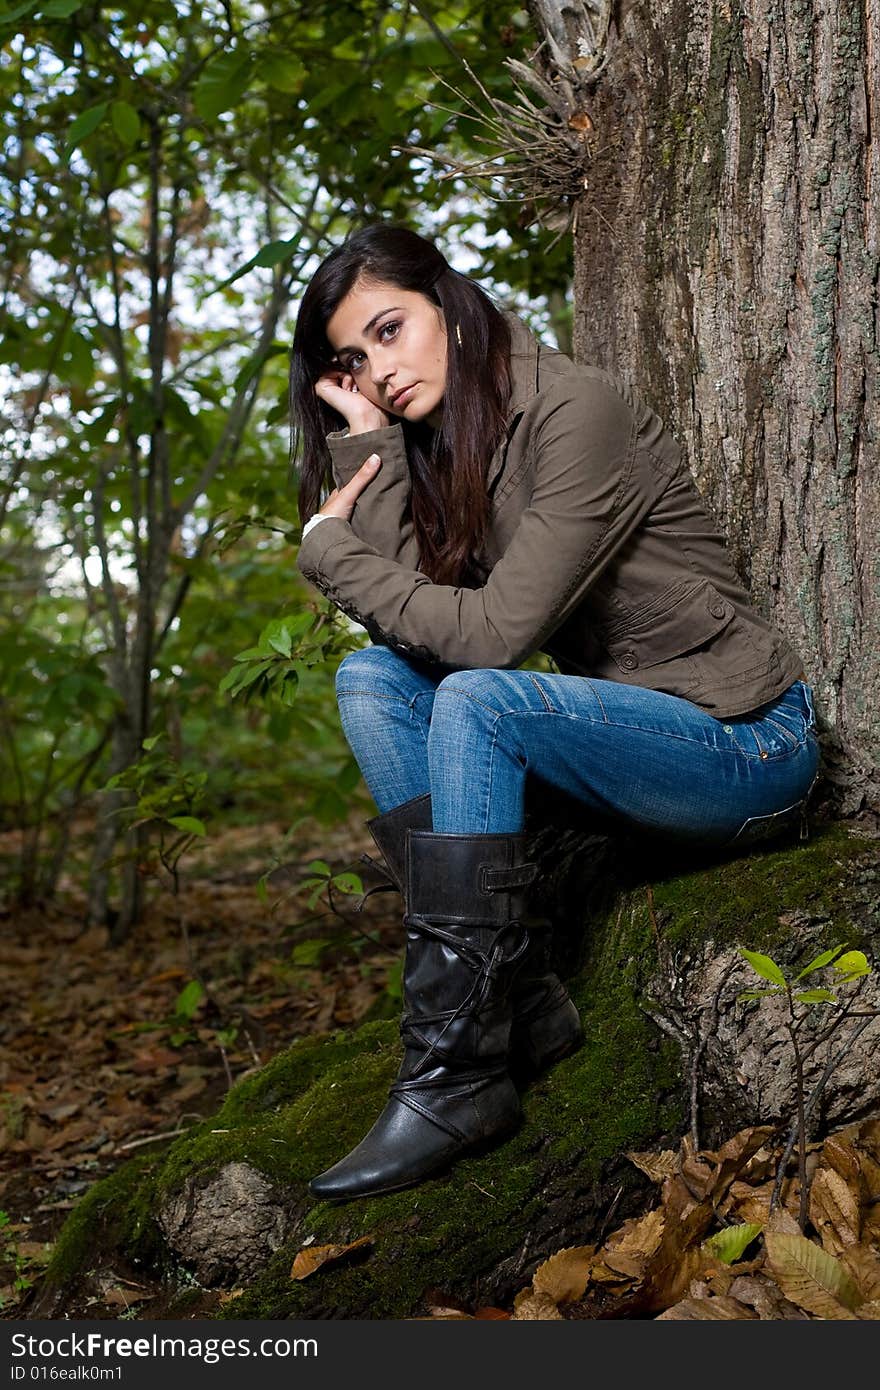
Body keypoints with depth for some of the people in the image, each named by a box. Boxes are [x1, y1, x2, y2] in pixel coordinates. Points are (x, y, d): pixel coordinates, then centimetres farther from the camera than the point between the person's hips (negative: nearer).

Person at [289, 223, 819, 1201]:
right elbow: (412, 622, -7)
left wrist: (330, 548, -15)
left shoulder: (578, 411, -18)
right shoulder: (438, 445, 8)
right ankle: (523, 1003, -11)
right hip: (627, 730, 8)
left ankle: (455, 1076, -22)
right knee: (371, 679, -7)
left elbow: (495, 632, -25)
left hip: (748, 745, -8)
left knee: (478, 700, -30)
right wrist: (368, 442, -8)